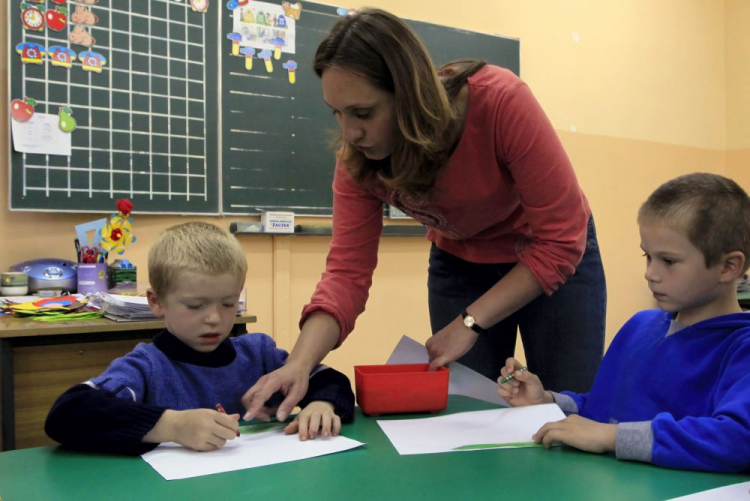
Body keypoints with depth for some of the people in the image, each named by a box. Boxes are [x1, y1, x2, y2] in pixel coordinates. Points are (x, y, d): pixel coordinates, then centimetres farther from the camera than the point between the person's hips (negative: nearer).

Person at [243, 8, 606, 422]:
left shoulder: (501, 101, -33)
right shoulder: (357, 160, -21)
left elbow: (561, 238, -28)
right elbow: (347, 271, -20)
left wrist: (470, 323, -28)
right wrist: (299, 363, -36)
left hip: (555, 256, -2)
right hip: (460, 263, 3)